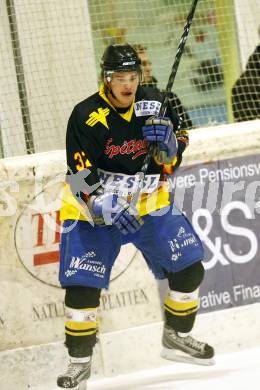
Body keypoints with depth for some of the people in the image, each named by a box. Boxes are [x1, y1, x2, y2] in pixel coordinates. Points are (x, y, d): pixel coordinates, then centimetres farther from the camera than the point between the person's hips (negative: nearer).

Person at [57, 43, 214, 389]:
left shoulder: (155, 104, -6)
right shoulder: (86, 117, -18)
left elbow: (172, 161, 3)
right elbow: (82, 178, -21)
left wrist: (168, 143, -20)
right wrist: (108, 209, -35)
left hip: (150, 202, 4)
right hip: (95, 206, -4)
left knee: (189, 267, 0)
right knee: (81, 283, -13)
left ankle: (176, 337, 23)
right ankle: (80, 360, 4)